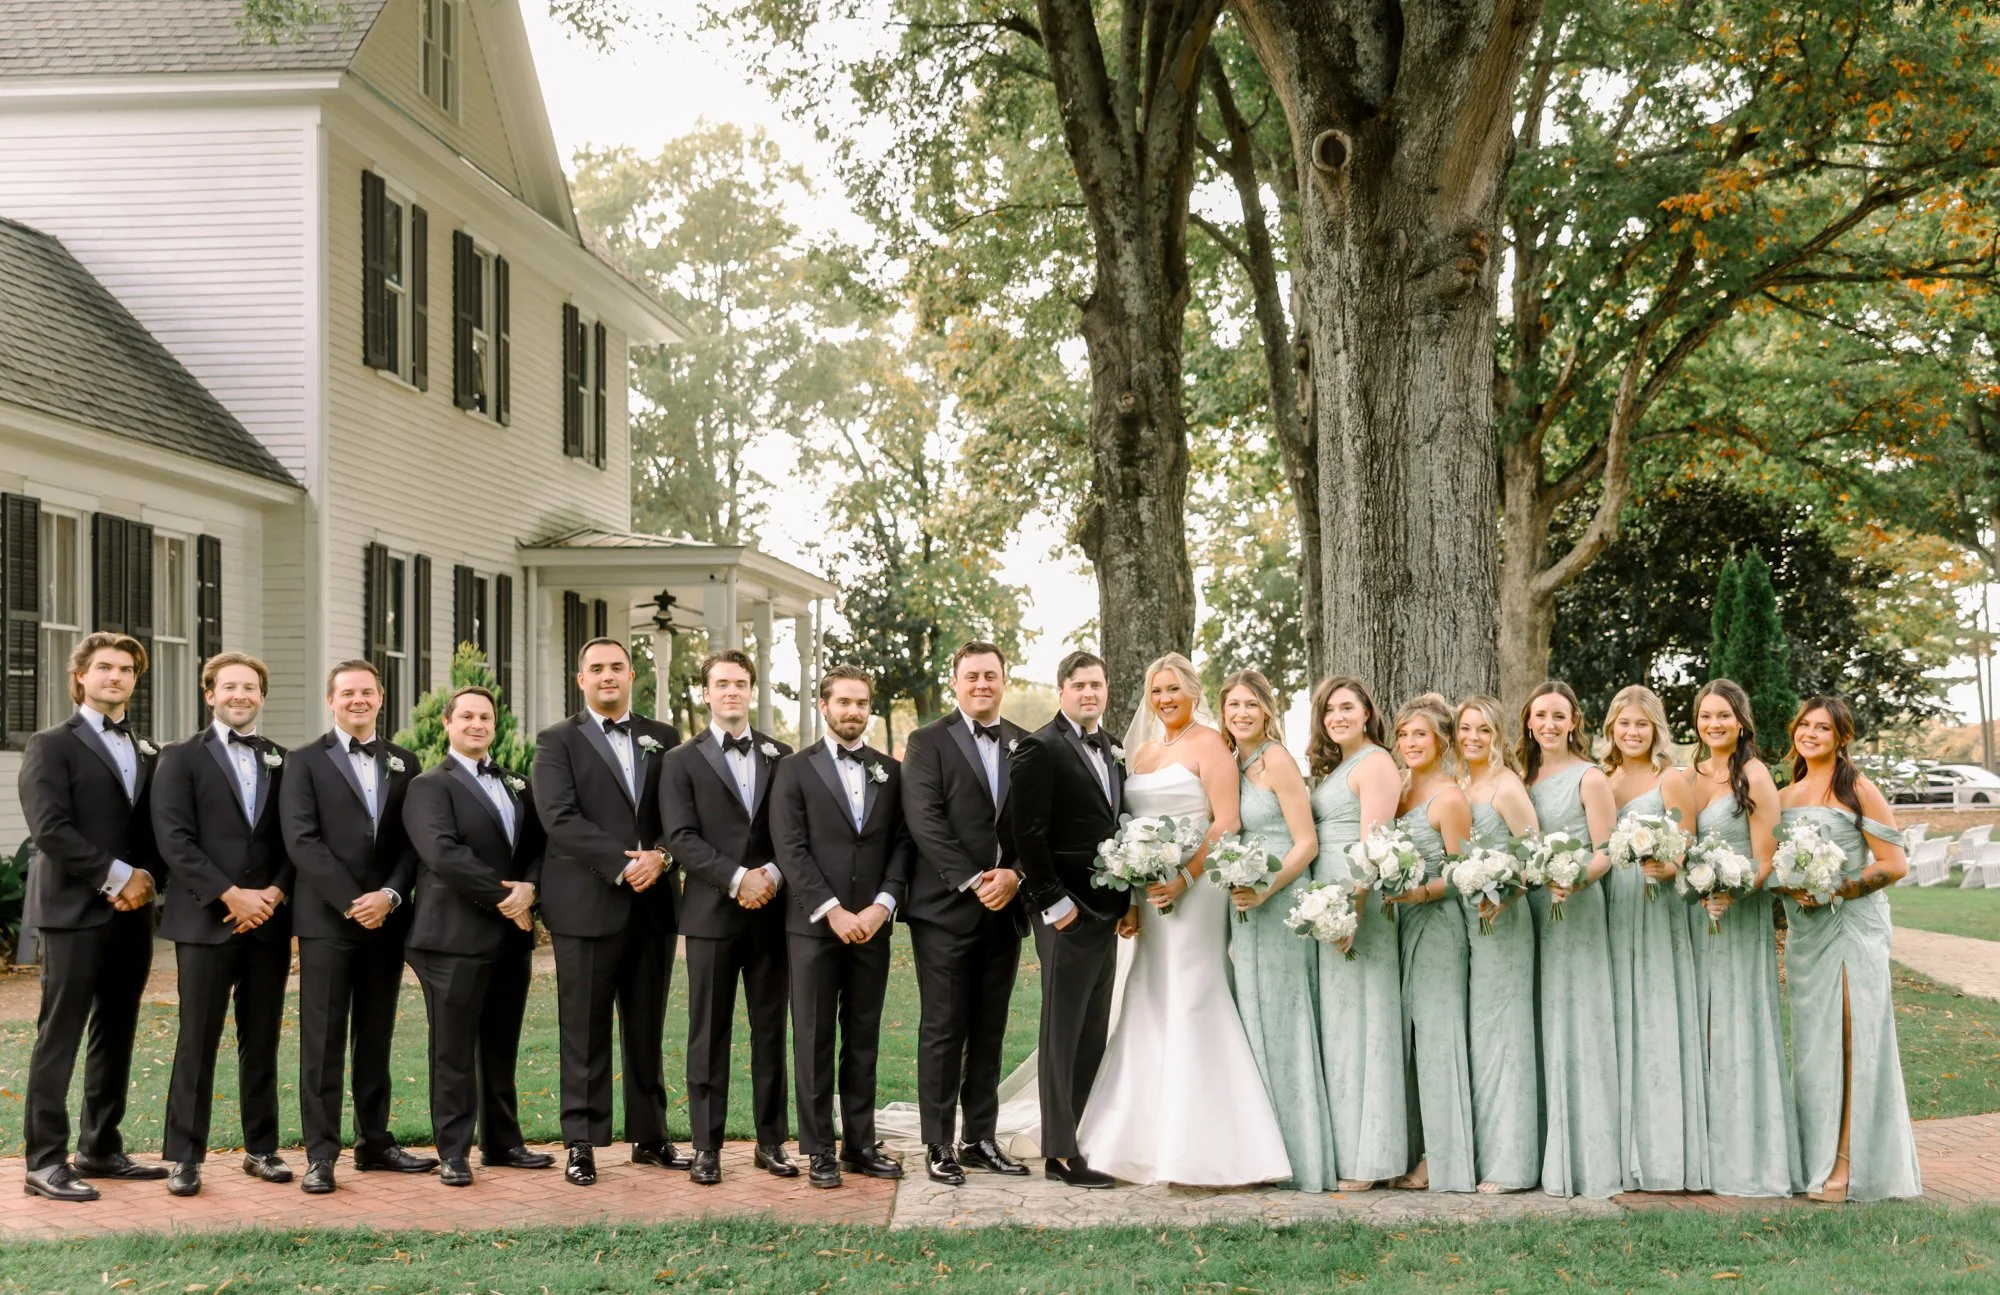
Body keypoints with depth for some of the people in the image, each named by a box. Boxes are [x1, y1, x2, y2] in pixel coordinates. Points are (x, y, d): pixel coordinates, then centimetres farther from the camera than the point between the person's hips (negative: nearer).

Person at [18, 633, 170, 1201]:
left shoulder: (147, 753, 16)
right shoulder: (52, 746, -2)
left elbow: (159, 830, 13)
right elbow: (51, 829, -13)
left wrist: (147, 880, -6)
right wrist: (117, 877, -15)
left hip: (132, 913, 6)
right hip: (75, 913, -6)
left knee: (116, 1036, 11)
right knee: (58, 1039, -5)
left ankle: (101, 1148, 19)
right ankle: (46, 1161, -2)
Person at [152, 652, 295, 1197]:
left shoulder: (282, 762, 12)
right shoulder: (182, 759, 3)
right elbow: (175, 839, -7)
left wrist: (274, 893, -8)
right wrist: (232, 896, -14)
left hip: (268, 921, 3)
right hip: (205, 922, -3)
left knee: (262, 1043, 9)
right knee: (197, 1042, -2)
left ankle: (262, 1148, 16)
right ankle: (185, 1157, 3)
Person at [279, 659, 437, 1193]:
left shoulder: (404, 763, 13)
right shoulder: (307, 762, 2)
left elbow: (413, 841, 7)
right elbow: (302, 840, -7)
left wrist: (389, 896, -9)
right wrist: (352, 903, -13)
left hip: (386, 919, 4)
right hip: (326, 919, -3)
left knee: (376, 1037, 9)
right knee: (323, 1040, -3)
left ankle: (374, 1141, 16)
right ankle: (320, 1154, -1)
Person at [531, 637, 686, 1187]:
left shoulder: (663, 739, 14)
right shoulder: (558, 741, 3)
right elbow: (560, 818, -10)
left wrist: (660, 856, -12)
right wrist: (623, 864, -16)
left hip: (652, 903, 4)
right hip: (586, 906, -3)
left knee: (647, 1028, 10)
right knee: (584, 1032, 0)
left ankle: (650, 1135, 17)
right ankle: (581, 1143, 5)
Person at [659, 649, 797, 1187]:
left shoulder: (780, 757, 11)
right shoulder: (682, 761, 4)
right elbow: (681, 838, -6)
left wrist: (773, 874, -11)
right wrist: (738, 879, -16)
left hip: (771, 911, 2)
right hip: (711, 914, -2)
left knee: (771, 1029, 7)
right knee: (709, 1034, 1)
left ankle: (771, 1142, 13)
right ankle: (706, 1147, 6)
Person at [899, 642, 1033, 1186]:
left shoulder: (1026, 745, 11)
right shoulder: (927, 743, -1)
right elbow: (925, 823, -10)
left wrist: (1014, 874, -11)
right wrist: (974, 882, -16)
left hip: (1005, 910, 4)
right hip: (946, 909, -4)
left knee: (989, 1032, 10)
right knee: (943, 1032, 0)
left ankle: (982, 1140, 17)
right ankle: (939, 1146, 6)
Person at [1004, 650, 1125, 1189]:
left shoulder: (1111, 750, 15)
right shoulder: (1040, 749, -10)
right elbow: (1026, 835, -14)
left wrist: (1126, 900, 10)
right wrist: (1054, 903, -16)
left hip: (1106, 913, 8)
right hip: (1068, 913, -8)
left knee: (1093, 1035, 12)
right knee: (1063, 1034, -2)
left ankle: (1082, 1138, 20)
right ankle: (1061, 1153, 3)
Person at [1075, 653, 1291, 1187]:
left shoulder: (1209, 744, -4)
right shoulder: (1144, 751, 17)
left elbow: (1226, 823, -12)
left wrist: (1184, 878, -20)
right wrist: (1129, 899, 5)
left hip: (1192, 889, -7)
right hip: (1149, 894, 7)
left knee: (1191, 1004, -8)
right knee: (1150, 1006, 7)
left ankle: (1202, 1148, -4)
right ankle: (1152, 1141, 12)